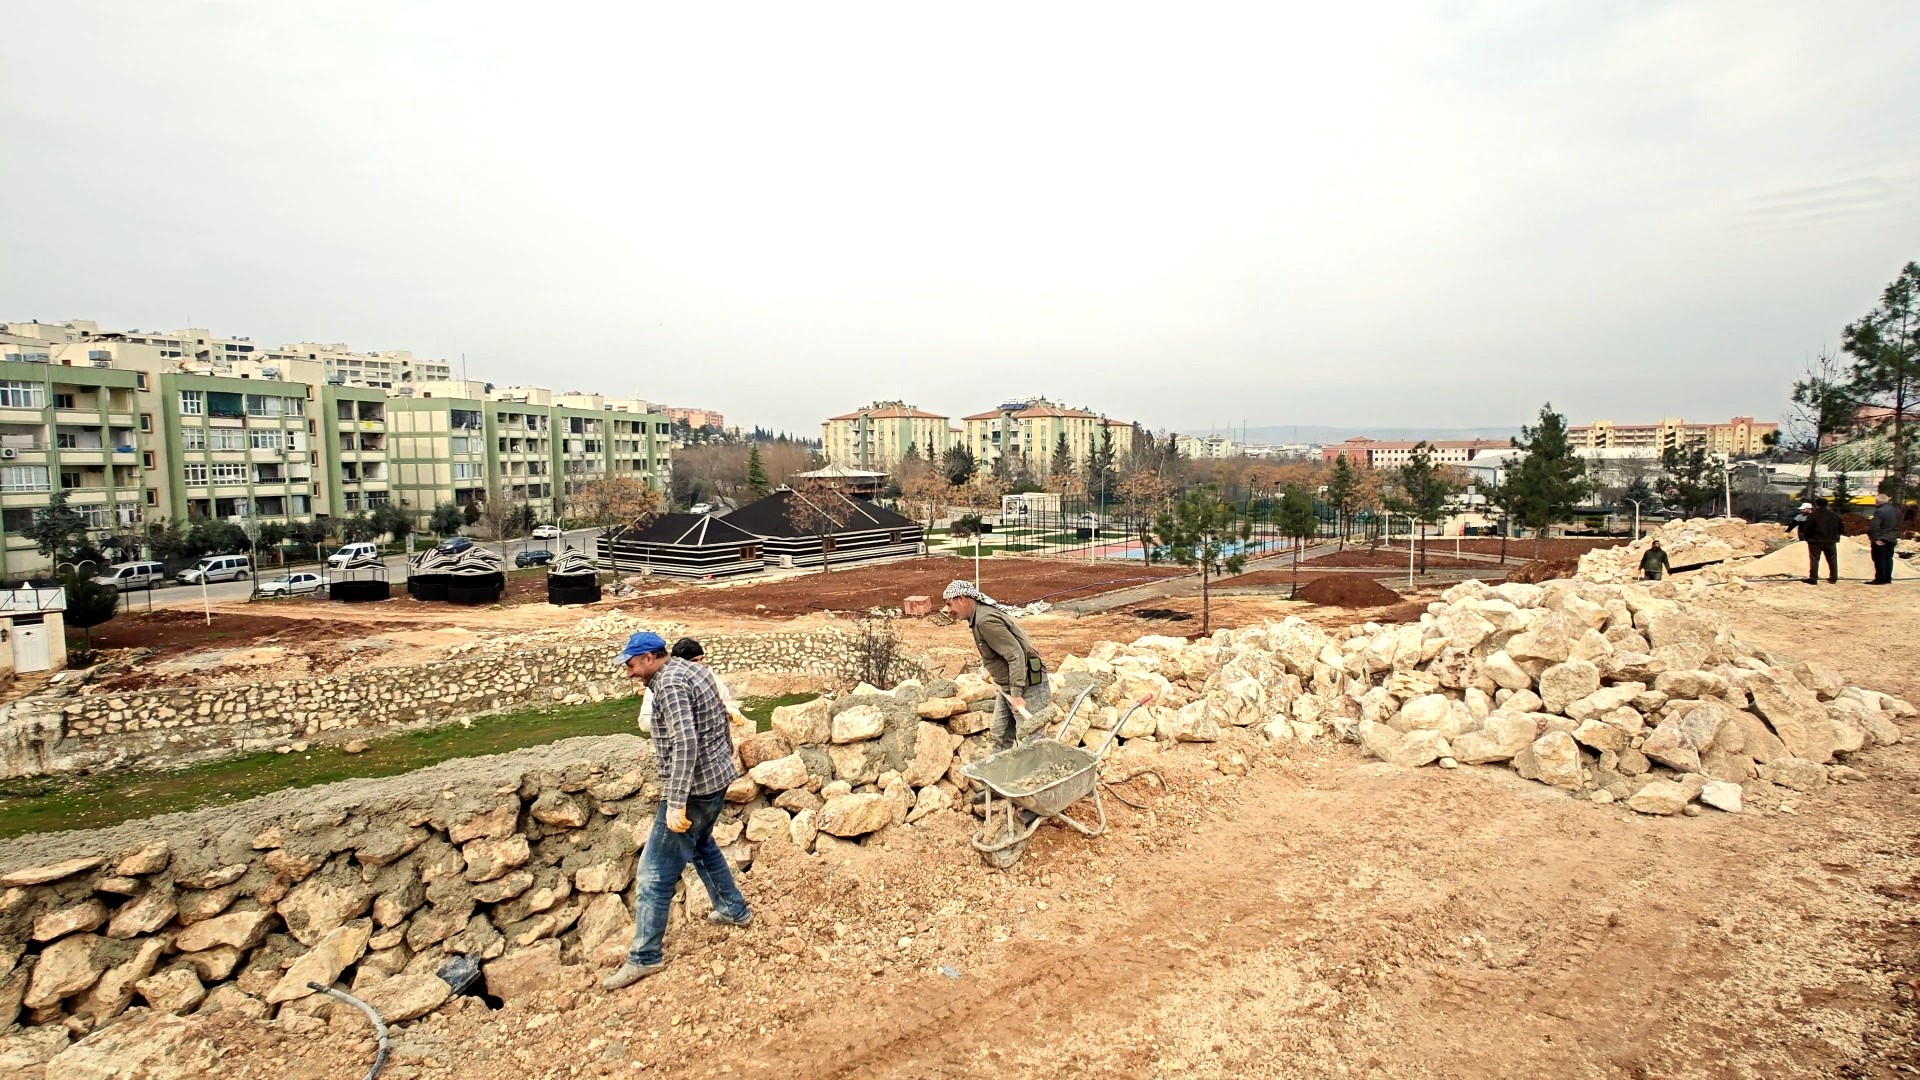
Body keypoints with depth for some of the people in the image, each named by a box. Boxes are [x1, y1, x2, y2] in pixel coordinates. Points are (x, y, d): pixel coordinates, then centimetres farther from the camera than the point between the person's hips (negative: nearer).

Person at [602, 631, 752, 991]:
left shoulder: (670, 683, -20)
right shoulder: (695, 669, 10)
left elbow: (685, 743, -29)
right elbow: (720, 721, 20)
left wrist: (676, 803, -28)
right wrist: (725, 757, 30)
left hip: (695, 788, -10)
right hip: (718, 777, 10)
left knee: (655, 873, 0)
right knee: (701, 846, 30)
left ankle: (644, 957, 10)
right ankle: (734, 909, 43)